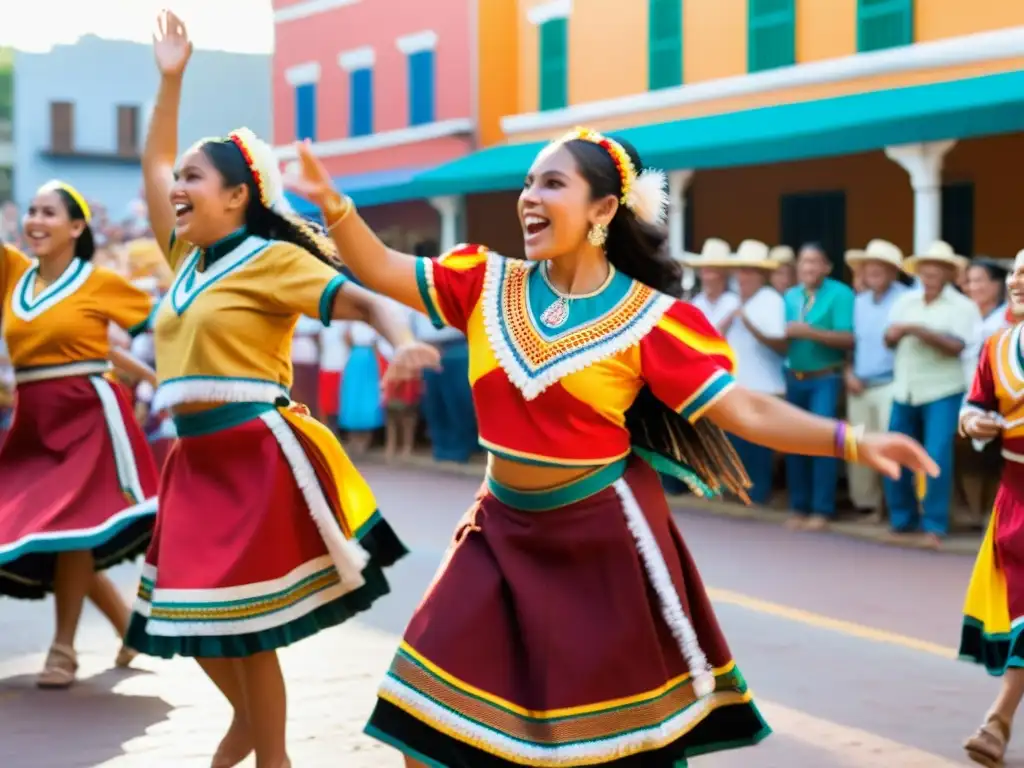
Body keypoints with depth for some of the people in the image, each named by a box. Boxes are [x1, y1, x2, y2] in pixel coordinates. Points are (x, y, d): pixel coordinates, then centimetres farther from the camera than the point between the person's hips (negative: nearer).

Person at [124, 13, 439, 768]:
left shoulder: (270, 260, -8)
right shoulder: (187, 259, 11)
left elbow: (361, 298, -15)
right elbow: (153, 163, 20)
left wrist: (402, 341, -35)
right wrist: (171, 78, 14)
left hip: (256, 457, -7)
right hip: (195, 460, 7)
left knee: (244, 623, 0)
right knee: (192, 612, 14)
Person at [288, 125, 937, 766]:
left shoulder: (648, 317, -12)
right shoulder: (488, 285, -2)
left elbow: (743, 409, -14)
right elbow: (380, 270, -2)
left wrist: (852, 442, -25)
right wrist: (332, 202, -18)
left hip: (602, 534, -4)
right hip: (507, 527, 4)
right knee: (430, 710, 4)